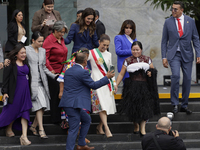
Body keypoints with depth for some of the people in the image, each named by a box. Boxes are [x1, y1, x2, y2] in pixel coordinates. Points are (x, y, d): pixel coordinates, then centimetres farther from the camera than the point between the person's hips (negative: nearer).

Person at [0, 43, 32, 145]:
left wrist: (28, 91, 18)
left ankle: (24, 136, -5)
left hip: (25, 91, 6)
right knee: (12, 111, 6)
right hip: (15, 91, -6)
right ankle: (9, 130, 32)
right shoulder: (11, 64, -9)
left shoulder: (25, 63, 11)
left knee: (25, 113, -1)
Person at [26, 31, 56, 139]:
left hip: (42, 81, 6)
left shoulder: (43, 51, 17)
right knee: (40, 105, -16)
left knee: (43, 106, 0)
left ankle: (33, 126, 17)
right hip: (33, 81, -6)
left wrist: (53, 76, 13)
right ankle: (41, 130, -15)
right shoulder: (26, 50, -1)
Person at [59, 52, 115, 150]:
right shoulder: (83, 72, -14)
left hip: (68, 103, 10)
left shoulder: (68, 71, 12)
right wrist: (107, 77, 1)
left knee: (86, 120, 25)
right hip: (75, 105, -10)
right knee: (73, 128, -6)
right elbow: (94, 85, -9)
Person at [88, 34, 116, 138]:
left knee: (108, 103, -1)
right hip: (97, 80, -5)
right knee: (101, 103, -17)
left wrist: (114, 82, 16)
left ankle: (100, 127, 12)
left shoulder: (108, 55, 16)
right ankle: (106, 128, -23)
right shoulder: (92, 53, 1)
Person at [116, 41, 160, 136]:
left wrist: (151, 73, -7)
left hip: (145, 87, 1)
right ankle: (136, 125, 19)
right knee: (134, 108, -5)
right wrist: (116, 85, -4)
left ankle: (142, 128, -2)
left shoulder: (147, 60, 11)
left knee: (145, 107, -8)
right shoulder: (128, 61, 7)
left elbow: (153, 71, 17)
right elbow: (121, 74, 5)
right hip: (132, 87, -1)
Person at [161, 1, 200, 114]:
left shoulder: (190, 21, 4)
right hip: (174, 54, -2)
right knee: (176, 75, -21)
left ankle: (184, 105, 15)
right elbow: (164, 41, 7)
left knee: (187, 79, 2)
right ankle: (175, 104, -11)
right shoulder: (168, 22, 3)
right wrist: (164, 57, 1)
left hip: (187, 54, 2)